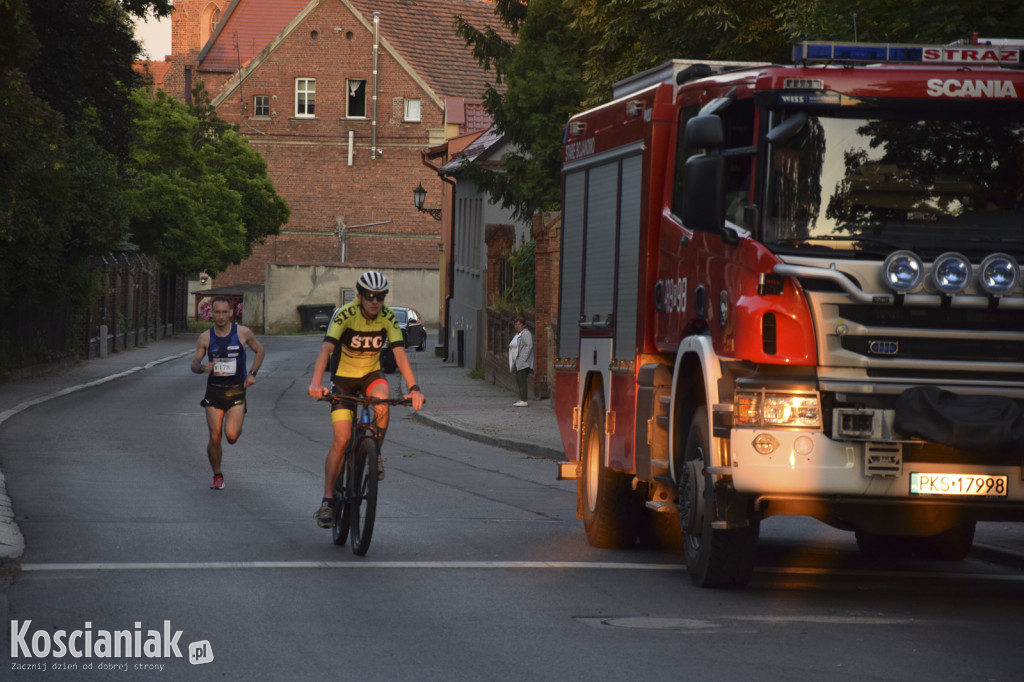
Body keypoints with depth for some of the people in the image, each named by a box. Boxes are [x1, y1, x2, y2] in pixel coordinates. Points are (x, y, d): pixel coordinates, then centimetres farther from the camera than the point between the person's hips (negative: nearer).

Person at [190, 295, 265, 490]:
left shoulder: (243, 333, -4)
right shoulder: (205, 338, -2)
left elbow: (259, 350, 12)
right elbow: (194, 364, 3)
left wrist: (252, 373, 1)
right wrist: (202, 367, -21)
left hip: (236, 391, -1)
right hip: (214, 391, 1)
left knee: (231, 435, -16)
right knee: (214, 438, -3)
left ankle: (238, 423, 22)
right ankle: (217, 476, 17)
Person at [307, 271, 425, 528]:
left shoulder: (388, 318, -15)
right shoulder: (345, 315, -23)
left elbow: (400, 354, -22)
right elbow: (326, 348, -34)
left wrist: (414, 388, -36)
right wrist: (316, 383, -50)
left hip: (371, 374, 2)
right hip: (343, 377, -2)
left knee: (381, 398, -34)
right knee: (341, 440, -13)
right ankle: (327, 501, -6)